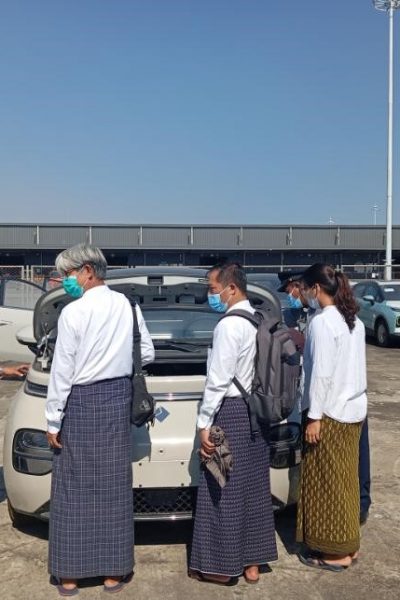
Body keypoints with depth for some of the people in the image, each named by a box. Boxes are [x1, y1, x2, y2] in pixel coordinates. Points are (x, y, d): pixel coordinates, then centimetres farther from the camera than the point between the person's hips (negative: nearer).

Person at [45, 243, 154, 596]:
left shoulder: (73, 312, -15)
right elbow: (147, 354, 8)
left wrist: (54, 421, -6)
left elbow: (62, 371, -13)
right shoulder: (128, 306, 1)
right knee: (113, 487, 11)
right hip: (118, 399, 5)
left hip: (81, 402, -5)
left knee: (73, 489, 7)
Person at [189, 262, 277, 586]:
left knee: (223, 491, 3)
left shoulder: (229, 325, -17)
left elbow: (219, 379, -20)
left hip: (231, 411, -9)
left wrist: (204, 423, -16)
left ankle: (222, 565, 15)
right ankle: (251, 562, 26)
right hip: (256, 410, 9)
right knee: (253, 488, 14)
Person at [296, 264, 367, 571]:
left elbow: (321, 372, -20)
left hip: (331, 412, -9)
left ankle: (335, 552, 14)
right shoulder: (354, 321, 9)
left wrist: (314, 416, -15)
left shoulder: (322, 321, -17)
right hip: (354, 408, 9)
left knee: (328, 482, 3)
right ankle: (348, 545, 27)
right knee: (345, 479, 16)